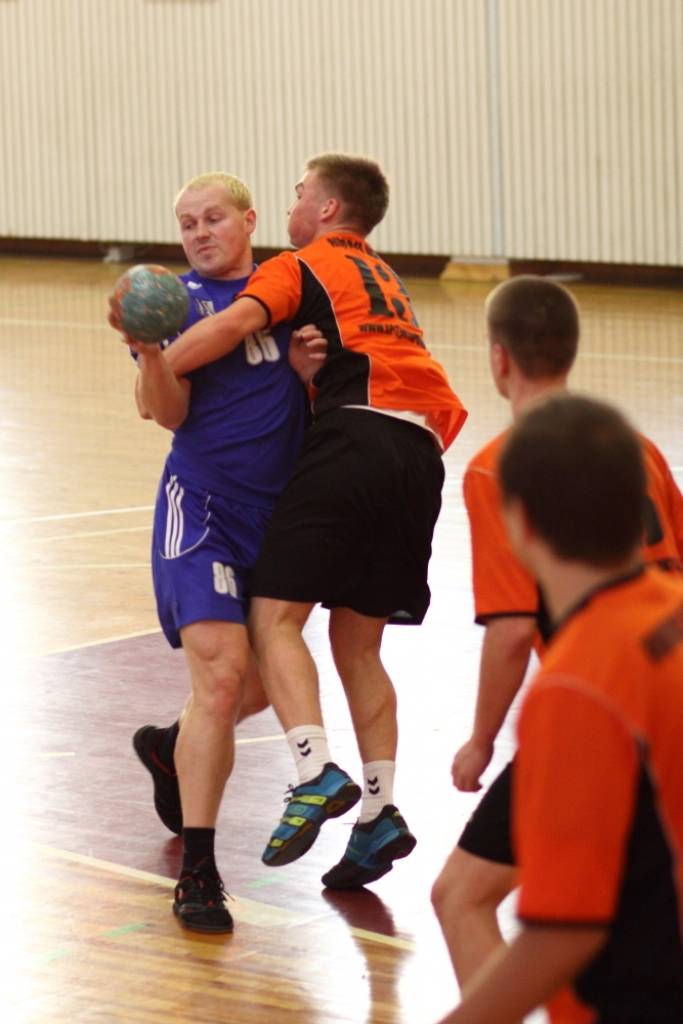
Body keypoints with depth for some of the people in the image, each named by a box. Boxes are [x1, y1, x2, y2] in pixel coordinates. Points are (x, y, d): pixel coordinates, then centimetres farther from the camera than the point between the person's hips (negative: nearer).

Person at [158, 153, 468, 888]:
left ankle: (317, 775, -26)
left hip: (355, 437, -7)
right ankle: (379, 812, 3)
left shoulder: (299, 268, 9)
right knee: (358, 644, 13)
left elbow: (235, 323, -10)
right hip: (420, 451, 7)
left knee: (276, 616, -8)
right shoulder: (384, 281, 32)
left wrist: (153, 369, -2)